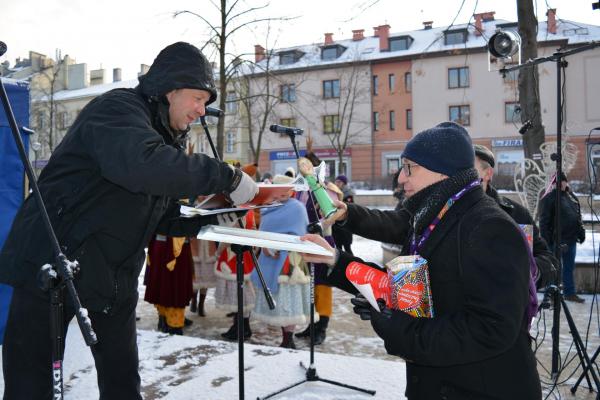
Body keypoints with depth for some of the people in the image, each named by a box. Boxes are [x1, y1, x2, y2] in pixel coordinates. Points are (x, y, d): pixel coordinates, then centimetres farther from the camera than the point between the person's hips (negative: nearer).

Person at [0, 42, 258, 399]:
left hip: (114, 279, 8)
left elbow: (163, 217, 11)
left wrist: (216, 217, -4)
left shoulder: (167, 141, 11)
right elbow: (145, 166, -38)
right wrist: (228, 178, -31)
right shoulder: (118, 109, -15)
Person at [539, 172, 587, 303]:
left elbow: (578, 217, 20)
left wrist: (581, 233, 11)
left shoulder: (572, 196, 14)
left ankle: (570, 293, 25)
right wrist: (546, 241, -18)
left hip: (571, 240, 7)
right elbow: (544, 222, -14)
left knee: (569, 268, 15)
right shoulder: (548, 198, -9)